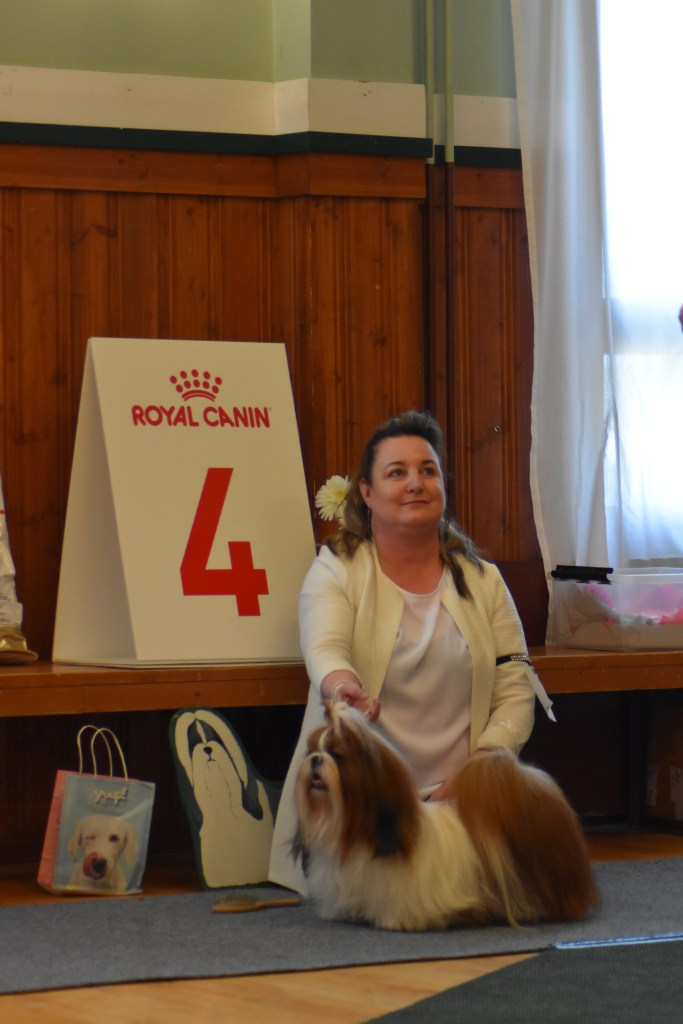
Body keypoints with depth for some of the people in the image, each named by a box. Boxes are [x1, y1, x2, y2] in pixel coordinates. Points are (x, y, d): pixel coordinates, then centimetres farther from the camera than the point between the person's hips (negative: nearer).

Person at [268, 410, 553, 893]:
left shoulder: (484, 582, 14)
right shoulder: (336, 572, 5)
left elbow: (515, 691, 8)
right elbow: (324, 651, -15)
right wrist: (343, 686, -40)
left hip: (458, 800, 2)